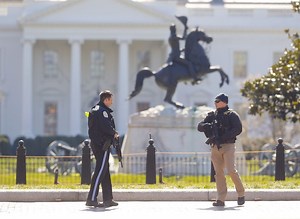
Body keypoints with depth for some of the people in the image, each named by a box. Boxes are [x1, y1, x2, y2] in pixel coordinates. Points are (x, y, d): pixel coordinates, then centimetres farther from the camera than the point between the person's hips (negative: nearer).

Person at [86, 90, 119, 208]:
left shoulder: (94, 110, 18)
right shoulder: (102, 111, -15)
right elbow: (106, 126, -23)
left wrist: (112, 133, 9)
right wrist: (114, 133, -5)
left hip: (96, 143, 11)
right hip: (102, 144, -11)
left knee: (105, 171, 14)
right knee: (100, 171, -10)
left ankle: (108, 199, 19)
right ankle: (91, 199, -13)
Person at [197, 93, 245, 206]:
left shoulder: (232, 115, 1)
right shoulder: (212, 116, 16)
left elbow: (238, 129, -11)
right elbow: (199, 126, 12)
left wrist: (223, 137, -19)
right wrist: (206, 126, -12)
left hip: (228, 146, -5)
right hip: (215, 147, 5)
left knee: (231, 170, -14)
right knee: (219, 173, 1)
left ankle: (241, 194, 4)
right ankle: (220, 199, 1)